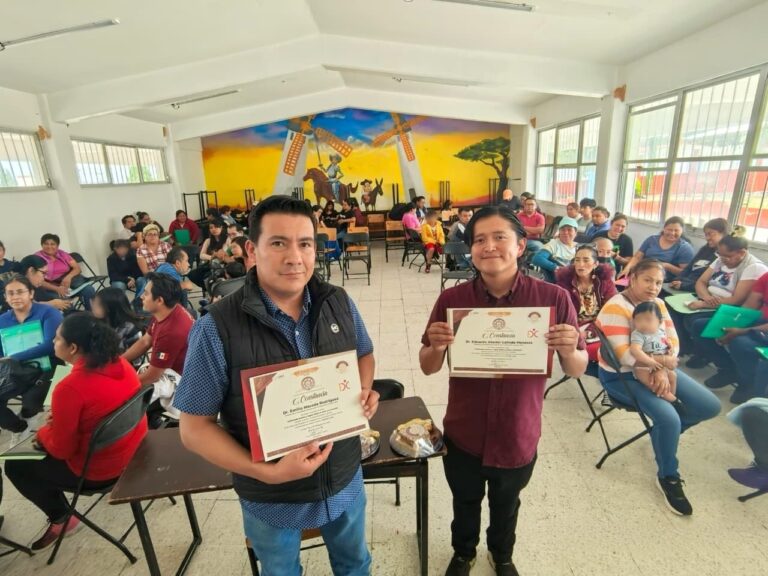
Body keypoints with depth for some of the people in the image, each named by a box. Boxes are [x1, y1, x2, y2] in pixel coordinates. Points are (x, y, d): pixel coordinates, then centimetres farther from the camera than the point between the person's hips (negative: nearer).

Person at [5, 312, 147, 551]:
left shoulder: (70, 388, -28)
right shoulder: (120, 363, -7)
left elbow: (61, 450, -15)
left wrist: (42, 433, 3)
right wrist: (62, 416, 11)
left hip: (99, 470, -7)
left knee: (14, 466, 16)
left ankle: (61, 518, 25)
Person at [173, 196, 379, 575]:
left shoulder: (338, 302, -11)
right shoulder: (217, 329, -24)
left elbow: (363, 354, 7)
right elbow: (195, 428, -16)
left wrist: (365, 390, -14)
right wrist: (269, 472, -26)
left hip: (344, 479, 3)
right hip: (272, 499, -2)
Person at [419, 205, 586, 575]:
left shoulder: (554, 298, -16)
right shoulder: (452, 299, -14)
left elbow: (577, 370, -6)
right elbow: (428, 368, -6)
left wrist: (568, 351, -28)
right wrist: (436, 347, -28)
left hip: (518, 436, 0)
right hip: (463, 435, 1)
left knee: (505, 506, 28)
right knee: (465, 503, 27)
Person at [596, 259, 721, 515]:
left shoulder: (657, 304, 4)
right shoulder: (615, 308, -21)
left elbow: (672, 341, -2)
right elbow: (623, 355, -26)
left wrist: (662, 371, -19)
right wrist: (662, 362, -20)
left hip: (657, 369, 8)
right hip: (621, 376, -8)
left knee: (710, 405, 1)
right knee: (668, 417, -24)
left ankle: (663, 433, 25)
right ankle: (668, 477, 3)